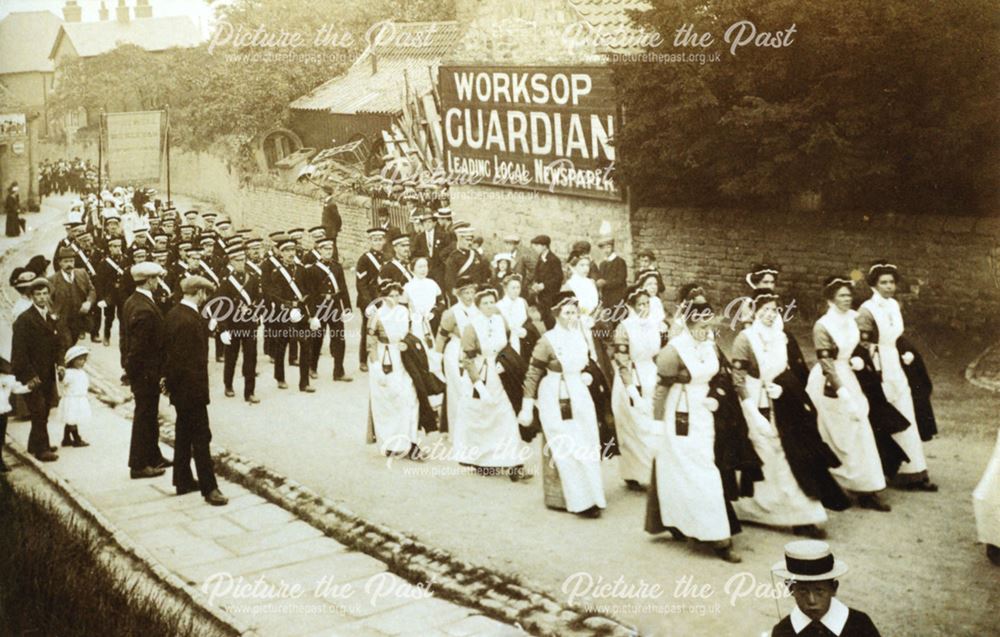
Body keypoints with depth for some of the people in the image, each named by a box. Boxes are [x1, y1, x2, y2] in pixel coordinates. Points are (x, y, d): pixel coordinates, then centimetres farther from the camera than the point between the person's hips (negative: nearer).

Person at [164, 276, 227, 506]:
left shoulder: (173, 314, 6)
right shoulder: (191, 320, -24)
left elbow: (167, 349, 13)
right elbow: (193, 361, -25)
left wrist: (169, 379, 19)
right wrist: (199, 388, -20)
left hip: (178, 387, 10)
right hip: (191, 389, -10)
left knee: (184, 434, 18)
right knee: (201, 436, -3)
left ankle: (183, 480, 28)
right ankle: (208, 487, 2)